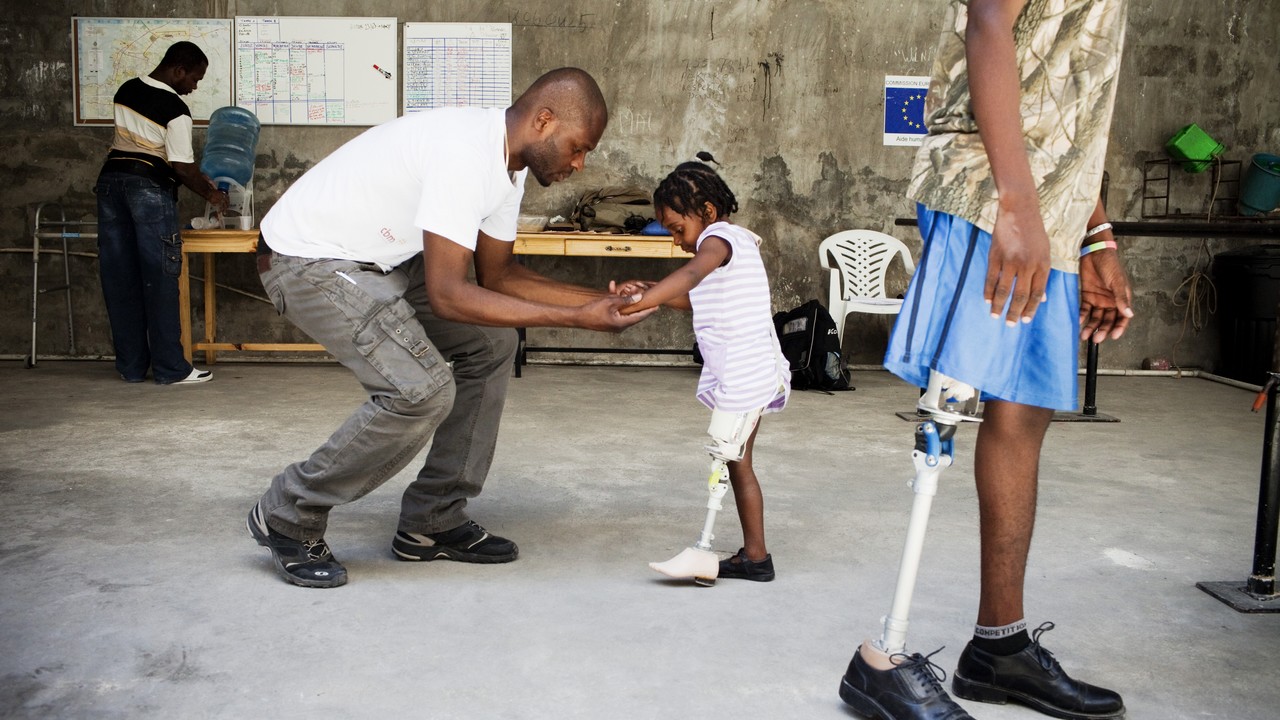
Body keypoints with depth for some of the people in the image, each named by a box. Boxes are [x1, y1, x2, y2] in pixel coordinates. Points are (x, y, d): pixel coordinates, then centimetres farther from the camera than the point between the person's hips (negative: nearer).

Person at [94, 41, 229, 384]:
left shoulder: (127, 90, 11)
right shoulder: (175, 109, -12)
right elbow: (182, 167, -14)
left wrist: (201, 178, 18)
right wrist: (211, 193, 5)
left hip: (111, 178, 7)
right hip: (150, 186, -7)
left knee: (119, 278, 7)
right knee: (159, 278, -3)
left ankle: (131, 366, 11)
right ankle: (170, 368, -1)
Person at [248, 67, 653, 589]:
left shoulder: (507, 160, 2)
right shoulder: (465, 153, -29)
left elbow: (497, 274, 7)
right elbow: (448, 295, -31)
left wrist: (598, 300, -3)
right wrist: (575, 319, -29)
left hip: (379, 259, 10)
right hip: (307, 260, -10)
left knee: (489, 347, 7)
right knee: (421, 389, -22)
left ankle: (430, 524, 13)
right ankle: (287, 519, 0)